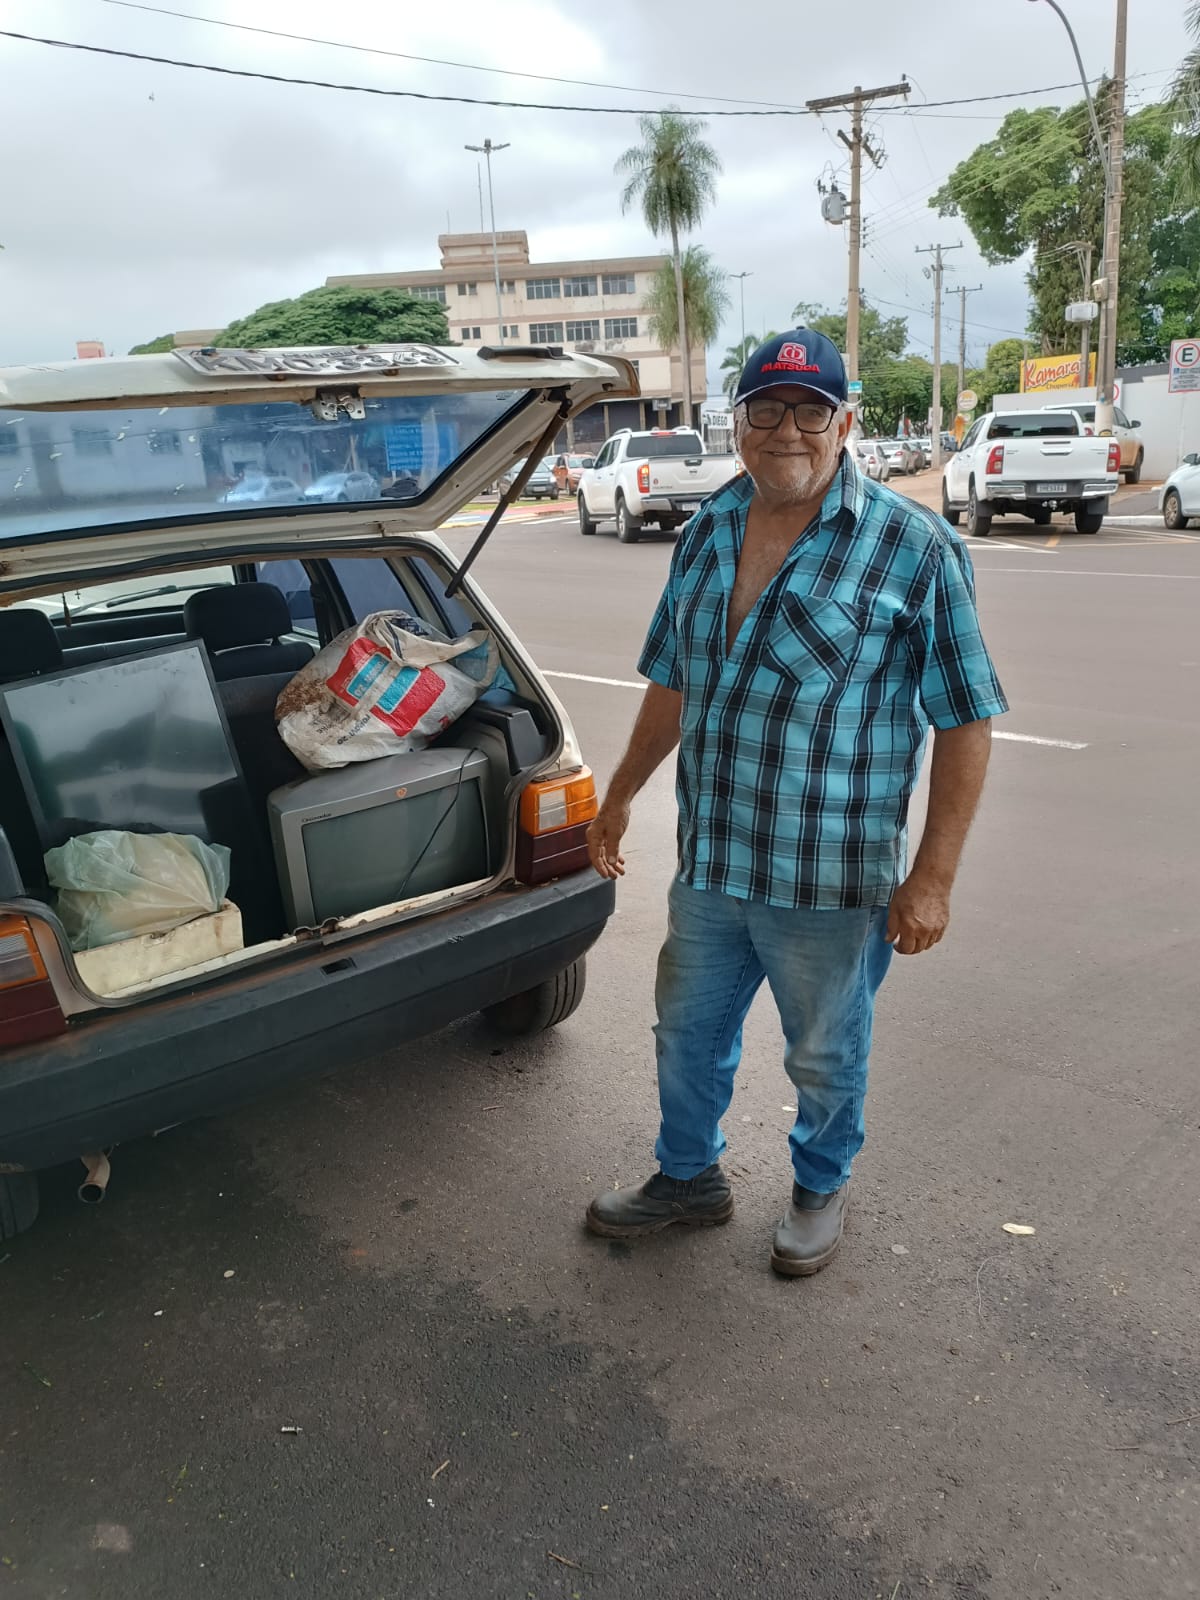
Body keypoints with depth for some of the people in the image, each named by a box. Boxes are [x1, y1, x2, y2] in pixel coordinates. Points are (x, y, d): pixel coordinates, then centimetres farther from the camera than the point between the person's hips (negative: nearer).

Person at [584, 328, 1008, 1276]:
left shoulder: (914, 549, -13)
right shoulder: (707, 534, 4)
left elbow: (966, 721, -12)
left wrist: (932, 877, -16)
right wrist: (621, 796, 17)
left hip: (833, 883, -5)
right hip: (709, 867, 5)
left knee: (825, 1057, 16)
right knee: (687, 1034, 21)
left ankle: (821, 1190, 45)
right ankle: (689, 1178, 47)